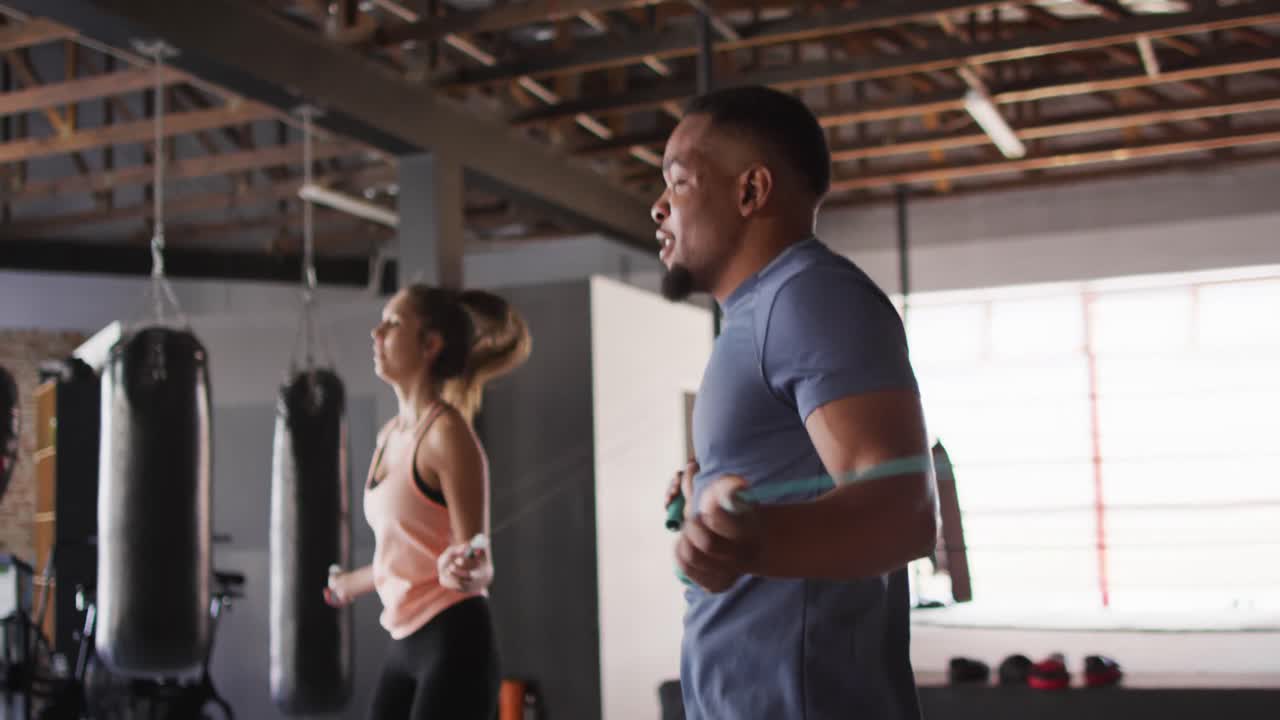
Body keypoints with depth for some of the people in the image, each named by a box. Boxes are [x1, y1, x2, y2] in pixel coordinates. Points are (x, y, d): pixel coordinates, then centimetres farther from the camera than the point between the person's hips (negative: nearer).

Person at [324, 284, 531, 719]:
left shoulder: (447, 434, -14)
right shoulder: (390, 434, 11)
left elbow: (480, 566, -16)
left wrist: (462, 572, -38)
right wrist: (349, 585, 38)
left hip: (453, 646, -9)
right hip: (404, 645, 9)